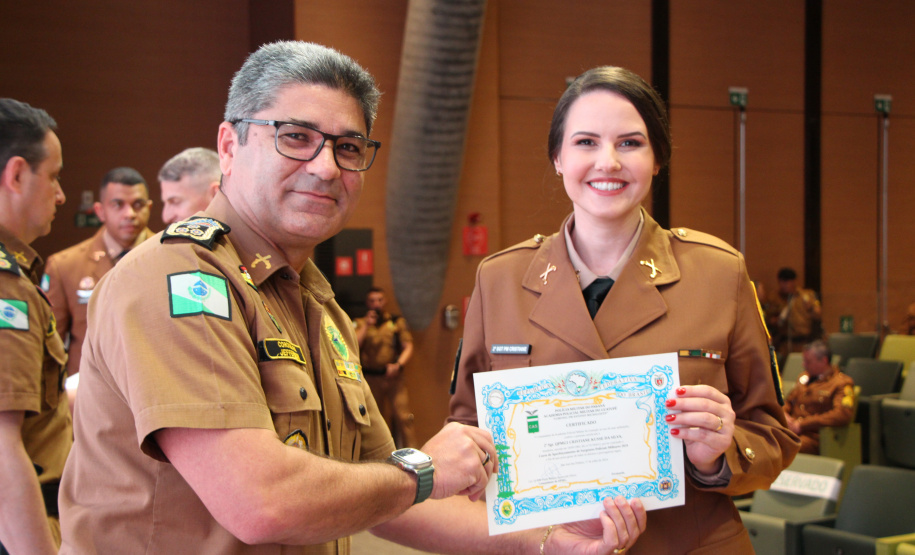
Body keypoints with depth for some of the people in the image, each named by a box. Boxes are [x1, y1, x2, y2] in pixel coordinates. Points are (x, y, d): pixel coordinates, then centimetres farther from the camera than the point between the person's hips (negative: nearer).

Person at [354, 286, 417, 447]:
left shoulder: (397, 321, 9)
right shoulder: (360, 323, 11)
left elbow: (408, 347, 3)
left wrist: (398, 365, -13)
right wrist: (366, 325, -8)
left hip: (393, 376, -1)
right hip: (371, 378, 1)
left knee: (403, 416, -11)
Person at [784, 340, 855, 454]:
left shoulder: (842, 383, 2)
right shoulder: (804, 377, 24)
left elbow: (843, 415, -14)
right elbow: (789, 402, 34)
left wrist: (802, 424, -15)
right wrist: (784, 414, 7)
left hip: (814, 436, -6)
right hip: (791, 430, 6)